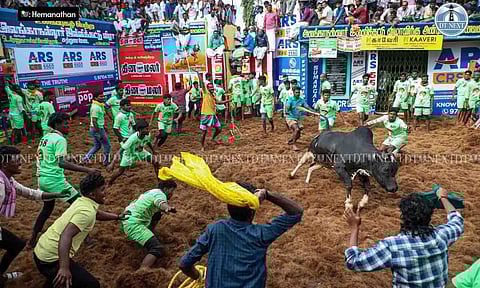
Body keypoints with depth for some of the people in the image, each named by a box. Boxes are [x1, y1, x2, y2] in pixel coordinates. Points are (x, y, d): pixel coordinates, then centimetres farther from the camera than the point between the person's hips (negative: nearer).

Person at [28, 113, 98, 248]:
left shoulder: (44, 138, 11)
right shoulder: (59, 139, -15)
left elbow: (38, 157, 20)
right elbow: (61, 163, -27)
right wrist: (87, 170, -34)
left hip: (42, 179, 9)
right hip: (55, 180, -9)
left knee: (47, 207, 27)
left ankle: (32, 239, 33)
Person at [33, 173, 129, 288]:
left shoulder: (82, 201, 7)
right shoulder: (87, 211, -22)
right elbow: (66, 236, -34)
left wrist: (118, 217, 36)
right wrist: (64, 268, -43)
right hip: (50, 260, -10)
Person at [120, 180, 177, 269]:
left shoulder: (152, 192, 21)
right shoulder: (160, 194, -7)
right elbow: (161, 203, -32)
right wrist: (168, 208, -52)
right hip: (133, 224, -10)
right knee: (158, 249, -23)